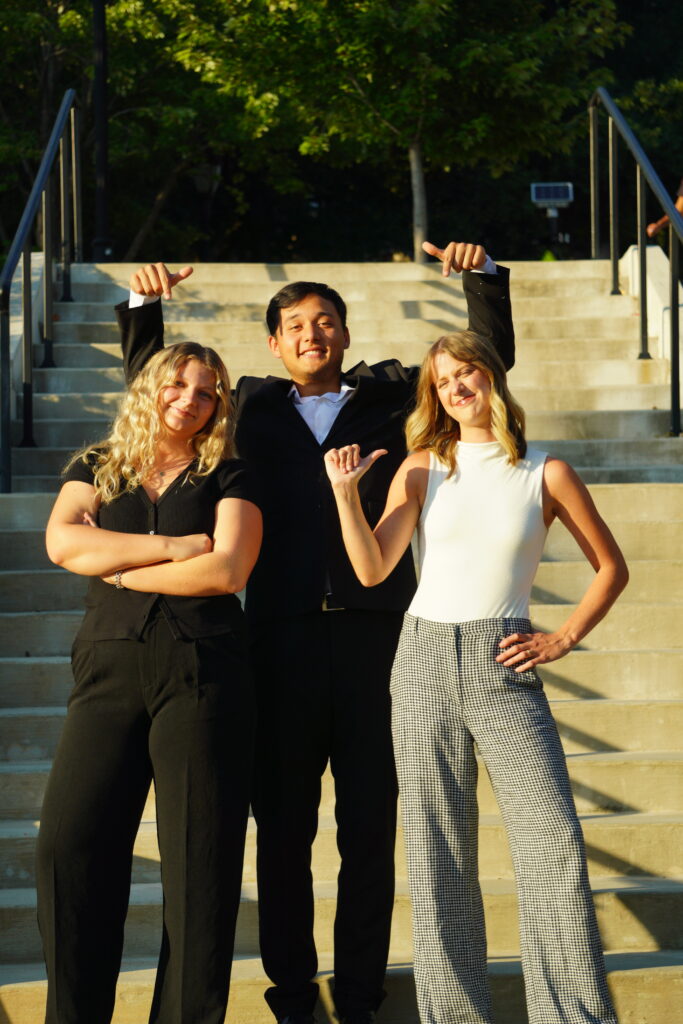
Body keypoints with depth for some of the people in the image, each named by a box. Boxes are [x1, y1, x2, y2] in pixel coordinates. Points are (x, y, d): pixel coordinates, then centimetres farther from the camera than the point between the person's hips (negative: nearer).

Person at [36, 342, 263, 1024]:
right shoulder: (95, 469, 17)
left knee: (200, 856, -3)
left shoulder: (227, 478, 11)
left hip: (201, 668, -2)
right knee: (69, 844, -8)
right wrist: (176, 545, -6)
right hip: (109, 667, 2)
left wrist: (117, 568, -1)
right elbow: (62, 541, -2)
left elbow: (227, 570, -5)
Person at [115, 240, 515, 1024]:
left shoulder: (389, 394, 13)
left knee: (371, 826, 4)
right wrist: (142, 304, 14)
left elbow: (489, 359, 17)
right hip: (283, 635, 1)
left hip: (375, 632, 0)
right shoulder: (252, 405, 15)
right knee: (282, 826, 4)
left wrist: (481, 276, 5)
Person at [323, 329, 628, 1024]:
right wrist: (346, 493, -12)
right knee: (436, 850, 3)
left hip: (504, 666, -2)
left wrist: (562, 639, 3)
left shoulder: (546, 474, 4)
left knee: (554, 838, -12)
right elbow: (373, 569, -1)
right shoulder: (423, 469, 7)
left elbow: (610, 567, 12)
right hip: (425, 659, 2)